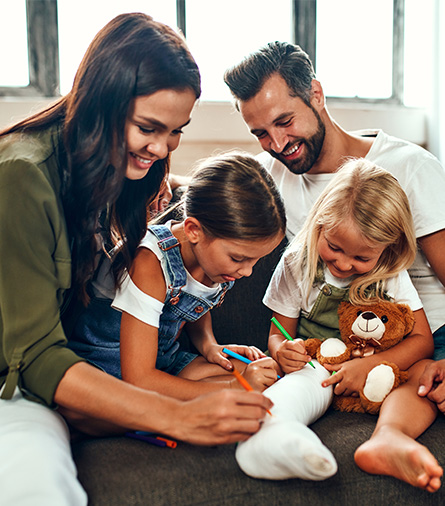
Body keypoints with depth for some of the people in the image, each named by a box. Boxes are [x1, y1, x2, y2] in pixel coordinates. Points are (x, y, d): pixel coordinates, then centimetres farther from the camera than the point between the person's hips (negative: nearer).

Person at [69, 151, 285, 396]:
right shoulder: (150, 262, -31)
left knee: (261, 378, -12)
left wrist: (209, 345, -7)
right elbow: (139, 380, -32)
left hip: (164, 360, 8)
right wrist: (235, 387, -30)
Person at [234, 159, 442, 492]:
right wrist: (282, 351, -23)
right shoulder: (297, 265, -5)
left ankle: (392, 435, -53)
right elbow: (278, 332, 3)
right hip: (316, 367, -2)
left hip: (378, 370, 3)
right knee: (300, 383, -37)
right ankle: (268, 426, -69)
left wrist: (370, 365, -24)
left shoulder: (392, 275, -4)